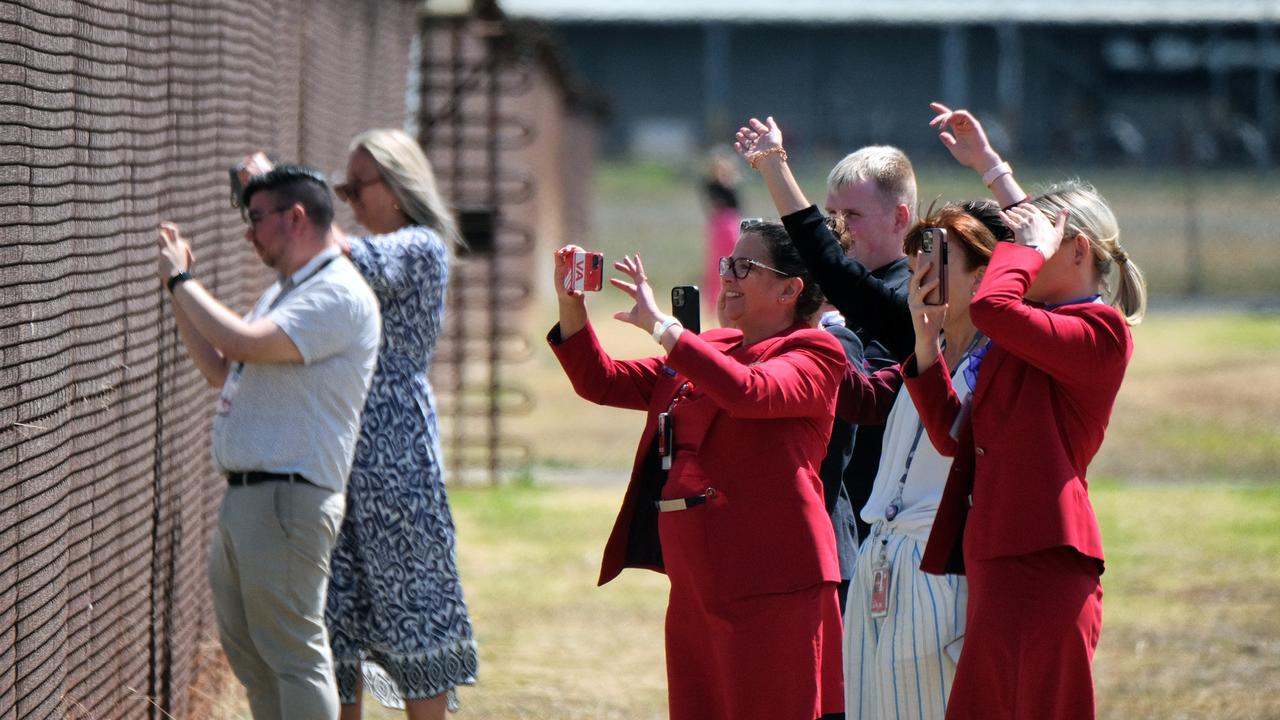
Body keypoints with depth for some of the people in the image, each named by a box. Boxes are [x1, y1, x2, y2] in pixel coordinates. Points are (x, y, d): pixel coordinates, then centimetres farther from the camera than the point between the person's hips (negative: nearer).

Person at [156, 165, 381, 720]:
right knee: (245, 648, 15)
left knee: (293, 652, -9)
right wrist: (177, 291, 18)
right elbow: (218, 369, 24)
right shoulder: (282, 294, 20)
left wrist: (182, 280, -12)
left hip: (288, 500, -11)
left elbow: (242, 343, -24)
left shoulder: (338, 295, -14)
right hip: (243, 496, 11)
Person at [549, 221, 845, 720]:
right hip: (695, 585, 8)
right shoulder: (710, 351, 21)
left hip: (766, 586, -8)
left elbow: (748, 391, -24)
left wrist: (661, 326, -21)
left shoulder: (813, 354, -3)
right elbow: (603, 382, 20)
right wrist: (571, 306, 5)